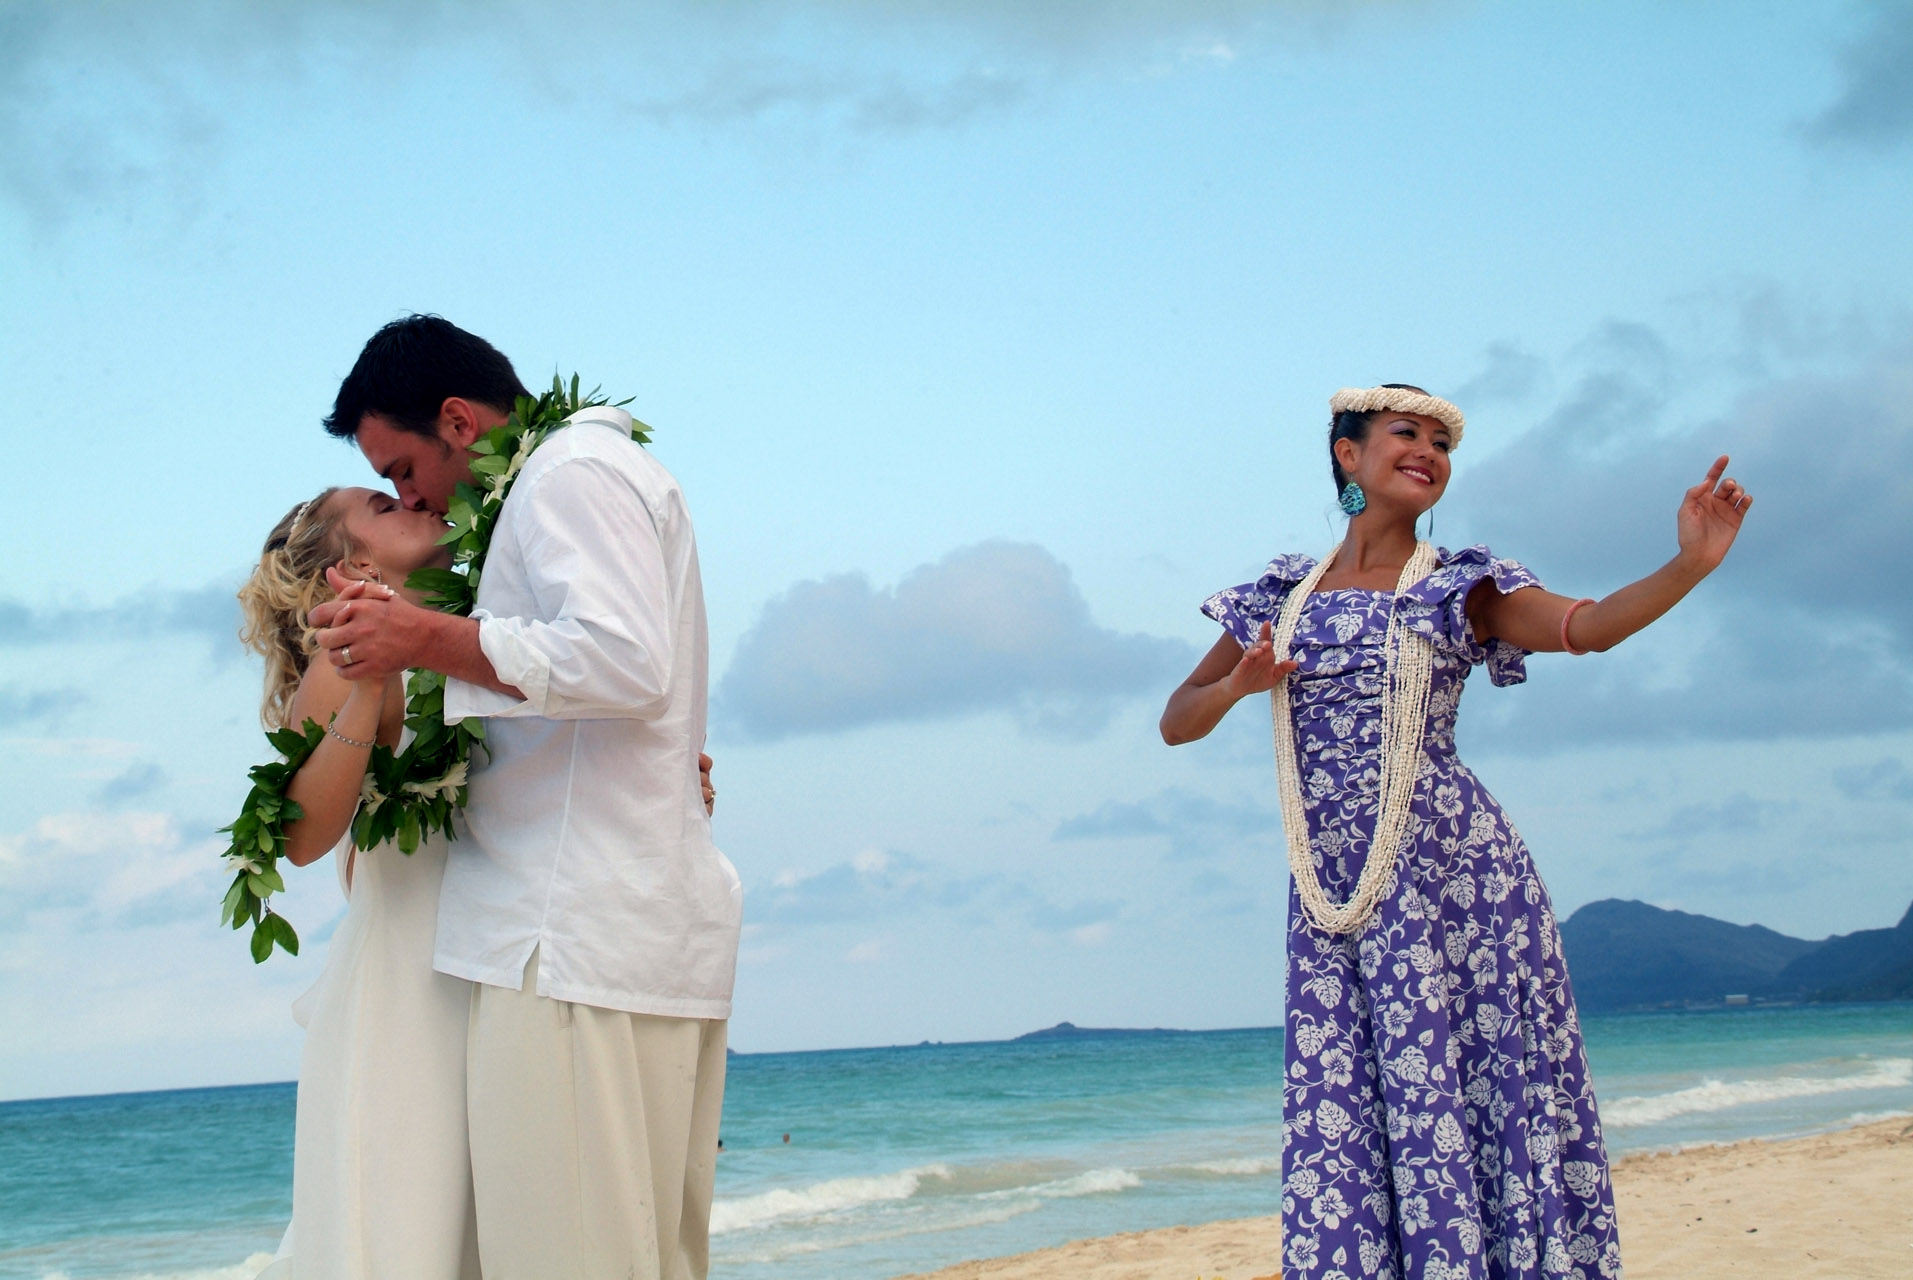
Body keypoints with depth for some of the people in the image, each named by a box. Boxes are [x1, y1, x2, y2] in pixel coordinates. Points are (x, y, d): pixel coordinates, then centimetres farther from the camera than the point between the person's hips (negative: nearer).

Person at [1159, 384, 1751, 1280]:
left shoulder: (1456, 588, 8)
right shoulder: (1284, 597, 15)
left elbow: (1588, 626, -9)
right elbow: (1177, 724, 19)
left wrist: (1690, 564, -26)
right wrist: (1239, 684, -3)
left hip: (1452, 877, -2)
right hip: (1329, 904, 2)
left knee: (1472, 1092, -7)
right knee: (1341, 1123, -1)